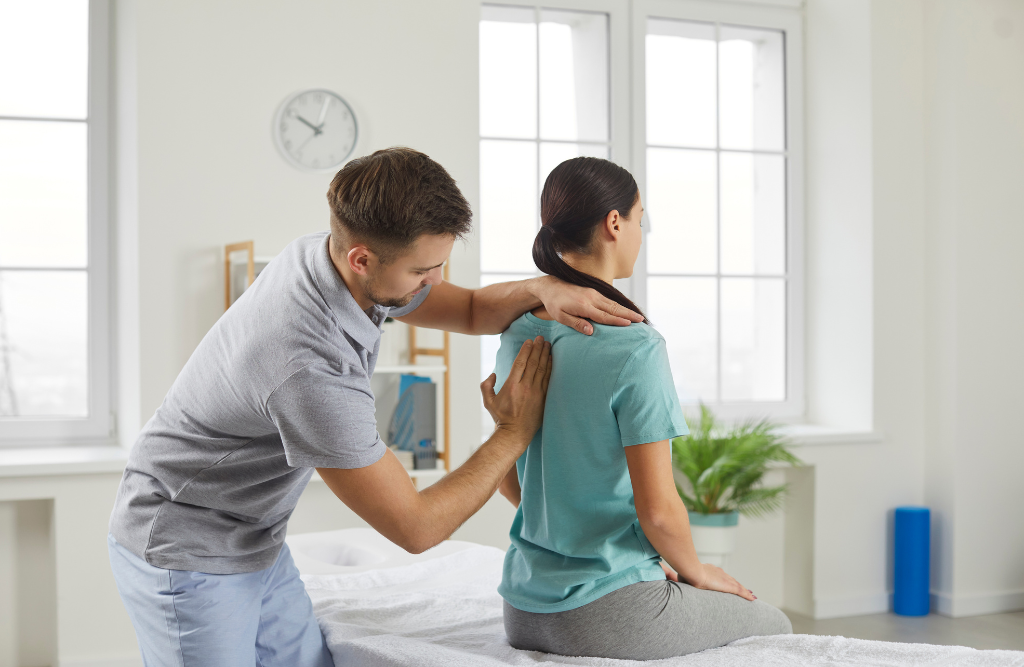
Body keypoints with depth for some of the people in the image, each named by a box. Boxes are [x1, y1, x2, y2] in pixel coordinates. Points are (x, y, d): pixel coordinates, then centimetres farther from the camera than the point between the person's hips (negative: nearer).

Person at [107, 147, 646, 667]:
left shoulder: (326, 256, -9)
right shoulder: (312, 369, -36)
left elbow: (471, 310, 8)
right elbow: (415, 527, -26)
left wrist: (541, 289, -13)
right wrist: (513, 434, -15)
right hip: (186, 558, -9)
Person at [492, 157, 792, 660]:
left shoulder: (517, 335, 2)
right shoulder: (634, 347, -21)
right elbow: (658, 508, -19)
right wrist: (694, 570, 2)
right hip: (608, 618, -8)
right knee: (775, 627, 19)